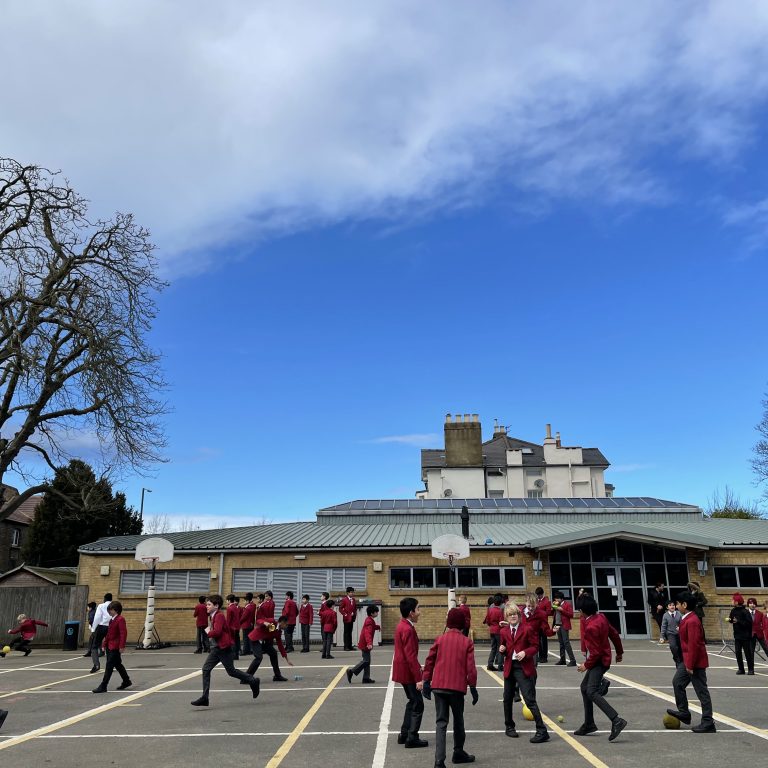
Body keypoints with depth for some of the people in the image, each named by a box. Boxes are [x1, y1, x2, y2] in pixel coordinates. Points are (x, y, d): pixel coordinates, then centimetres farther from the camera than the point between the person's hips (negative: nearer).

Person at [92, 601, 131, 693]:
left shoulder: (120, 620, -15)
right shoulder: (112, 620, 15)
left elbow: (123, 633, -20)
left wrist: (122, 646, -23)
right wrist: (105, 644, 18)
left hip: (115, 647, -10)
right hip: (110, 647, 10)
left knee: (109, 666, -7)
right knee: (117, 664, 17)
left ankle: (103, 686, -4)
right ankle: (126, 681, 30)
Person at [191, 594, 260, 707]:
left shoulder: (219, 616, -17)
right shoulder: (212, 616, 13)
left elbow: (217, 632, -29)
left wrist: (208, 632, -12)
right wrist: (209, 631, 8)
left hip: (224, 648, -10)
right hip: (216, 648, 10)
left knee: (231, 671, 0)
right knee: (206, 669, 0)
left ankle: (253, 681, 17)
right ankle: (205, 698, 2)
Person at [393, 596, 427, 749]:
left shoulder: (402, 626, 9)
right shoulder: (408, 629, -23)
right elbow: (411, 656, -25)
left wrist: (419, 671, 21)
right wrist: (419, 678, -24)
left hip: (403, 670, 10)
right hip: (408, 672, -10)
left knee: (413, 701, 20)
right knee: (418, 705, -1)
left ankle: (404, 735, 26)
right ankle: (412, 739, 4)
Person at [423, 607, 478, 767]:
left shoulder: (440, 639, 1)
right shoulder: (467, 642, -2)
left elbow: (430, 661, 3)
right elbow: (470, 667, -5)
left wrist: (426, 681, 11)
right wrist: (473, 687, 5)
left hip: (438, 686, 1)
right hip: (457, 687, -1)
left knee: (441, 722, 3)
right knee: (458, 720, 20)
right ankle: (458, 752, 34)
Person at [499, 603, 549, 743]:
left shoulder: (528, 628, -8)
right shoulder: (504, 631, 6)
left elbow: (535, 646, -4)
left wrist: (525, 652, -20)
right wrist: (502, 650, -6)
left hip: (524, 667, -5)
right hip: (509, 667, 5)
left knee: (530, 699, -10)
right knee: (507, 699, 15)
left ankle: (542, 731, -4)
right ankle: (509, 727, 34)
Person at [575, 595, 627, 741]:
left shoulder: (591, 627, -26)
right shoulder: (601, 617, 0)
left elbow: (596, 652, -24)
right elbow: (614, 634, 11)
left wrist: (586, 665, -10)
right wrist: (619, 652, 23)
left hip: (599, 661, -10)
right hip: (602, 659, 10)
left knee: (592, 692, -22)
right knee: (584, 687, 18)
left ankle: (616, 721, -28)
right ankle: (589, 724, 25)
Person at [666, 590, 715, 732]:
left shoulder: (692, 621, -24)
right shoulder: (686, 619, 9)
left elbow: (694, 644, -26)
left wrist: (690, 665, -22)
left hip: (695, 662, -11)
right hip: (687, 660, 11)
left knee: (702, 691, 0)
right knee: (677, 682, 17)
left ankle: (708, 723, 9)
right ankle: (683, 713, 28)